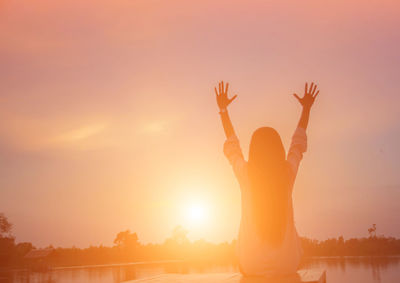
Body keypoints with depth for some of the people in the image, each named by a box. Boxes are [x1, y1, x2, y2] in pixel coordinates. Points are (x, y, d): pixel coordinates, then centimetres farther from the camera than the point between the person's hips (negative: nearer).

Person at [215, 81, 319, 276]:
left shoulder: (245, 173, -8)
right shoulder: (288, 172, -5)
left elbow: (231, 145, 12)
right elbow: (298, 143, 14)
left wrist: (223, 109, 25)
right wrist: (306, 108, 30)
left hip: (252, 265, -1)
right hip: (287, 265, 1)